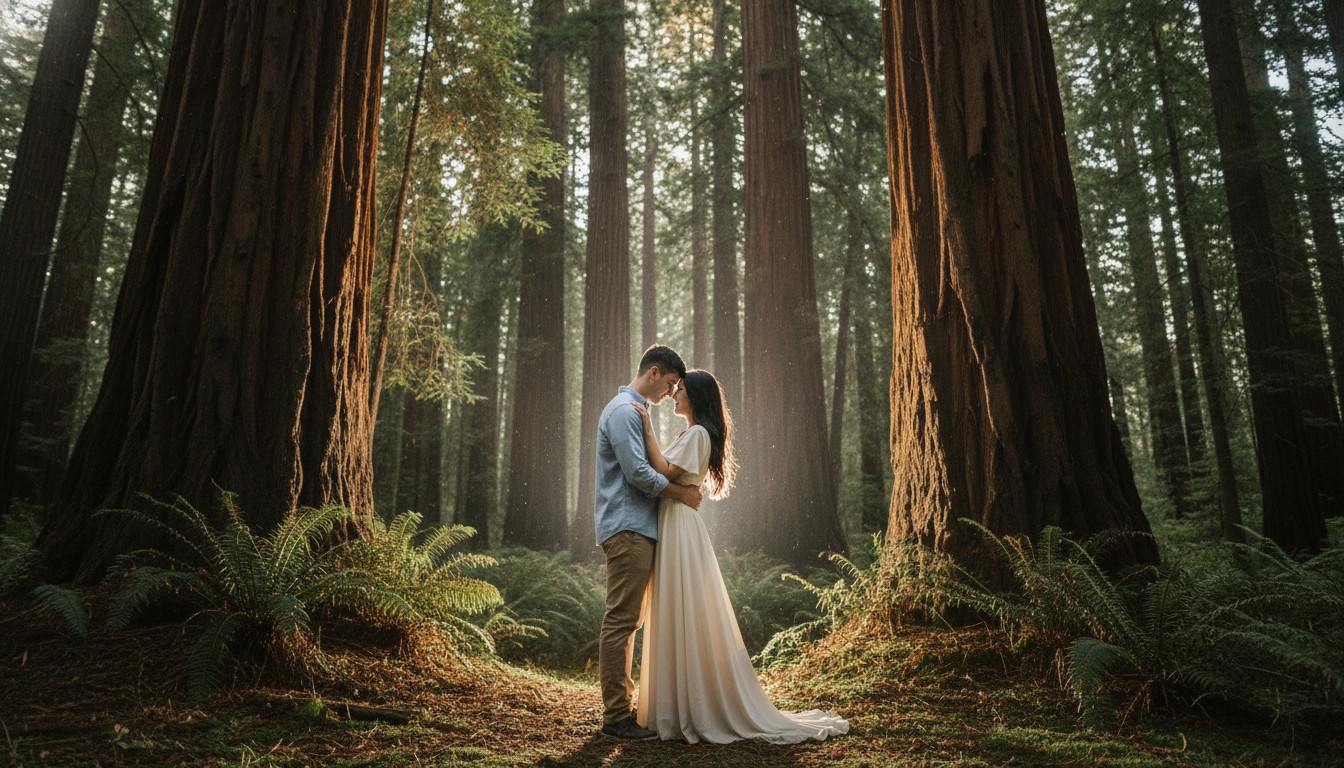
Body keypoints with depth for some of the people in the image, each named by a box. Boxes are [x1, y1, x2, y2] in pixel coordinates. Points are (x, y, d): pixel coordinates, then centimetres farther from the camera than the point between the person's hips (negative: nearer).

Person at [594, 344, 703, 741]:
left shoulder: (634, 410, 21)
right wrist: (681, 492, -8)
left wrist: (682, 485, 14)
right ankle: (616, 716, -2)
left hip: (635, 530, 11)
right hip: (628, 529, -11)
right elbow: (638, 473, -19)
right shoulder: (624, 411, -12)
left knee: (628, 620, 14)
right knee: (620, 621, -7)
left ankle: (622, 703, 23)